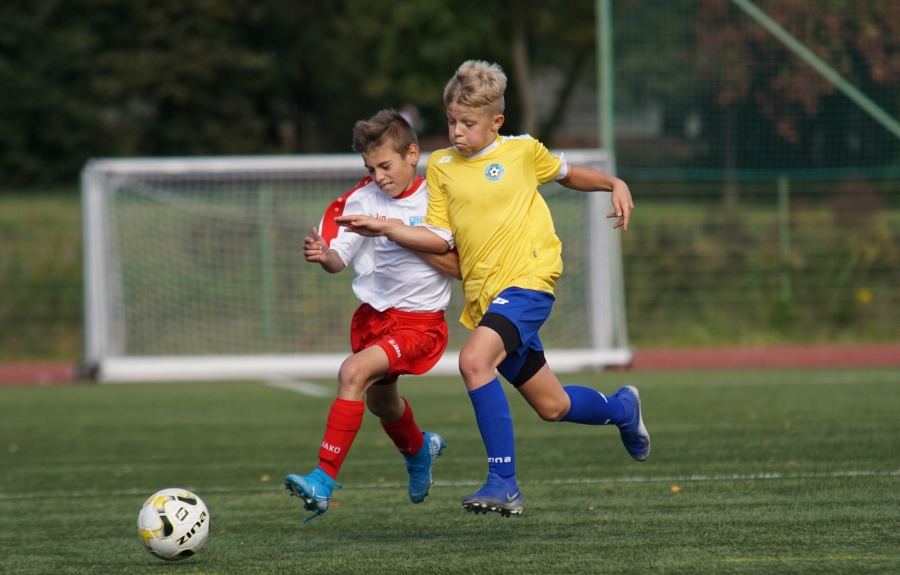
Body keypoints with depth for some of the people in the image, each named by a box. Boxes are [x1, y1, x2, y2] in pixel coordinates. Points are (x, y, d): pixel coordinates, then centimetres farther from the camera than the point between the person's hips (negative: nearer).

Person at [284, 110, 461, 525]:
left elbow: (458, 267, -12)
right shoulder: (362, 199, -4)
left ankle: (324, 481, -29)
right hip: (374, 314, 6)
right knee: (380, 400, 23)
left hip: (420, 321, -6)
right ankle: (418, 450, 60)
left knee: (354, 372, -27)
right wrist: (323, 255, -36)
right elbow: (338, 259, -12)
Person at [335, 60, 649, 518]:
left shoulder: (522, 151, 2)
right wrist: (386, 229, -7)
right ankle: (621, 408, 46)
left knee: (474, 360, -30)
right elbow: (441, 240, 5)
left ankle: (503, 482, -27)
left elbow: (565, 173, 22)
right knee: (551, 406, 12)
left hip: (528, 279, -5)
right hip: (484, 297, 5)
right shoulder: (440, 166, 9)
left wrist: (614, 184, 7)